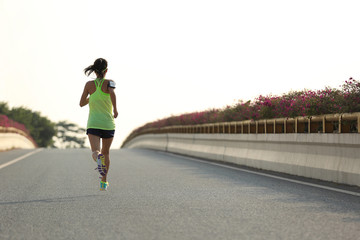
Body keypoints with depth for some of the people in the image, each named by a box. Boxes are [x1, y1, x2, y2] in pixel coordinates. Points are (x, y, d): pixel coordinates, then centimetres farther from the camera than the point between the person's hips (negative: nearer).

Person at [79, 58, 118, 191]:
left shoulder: (89, 84, 3)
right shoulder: (109, 82, -3)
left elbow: (82, 103, 8)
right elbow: (112, 93, -25)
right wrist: (115, 109, -12)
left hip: (93, 125, 0)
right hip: (108, 125, 0)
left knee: (96, 152, -14)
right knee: (106, 152, 19)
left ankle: (99, 158, -51)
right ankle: (104, 182, 25)